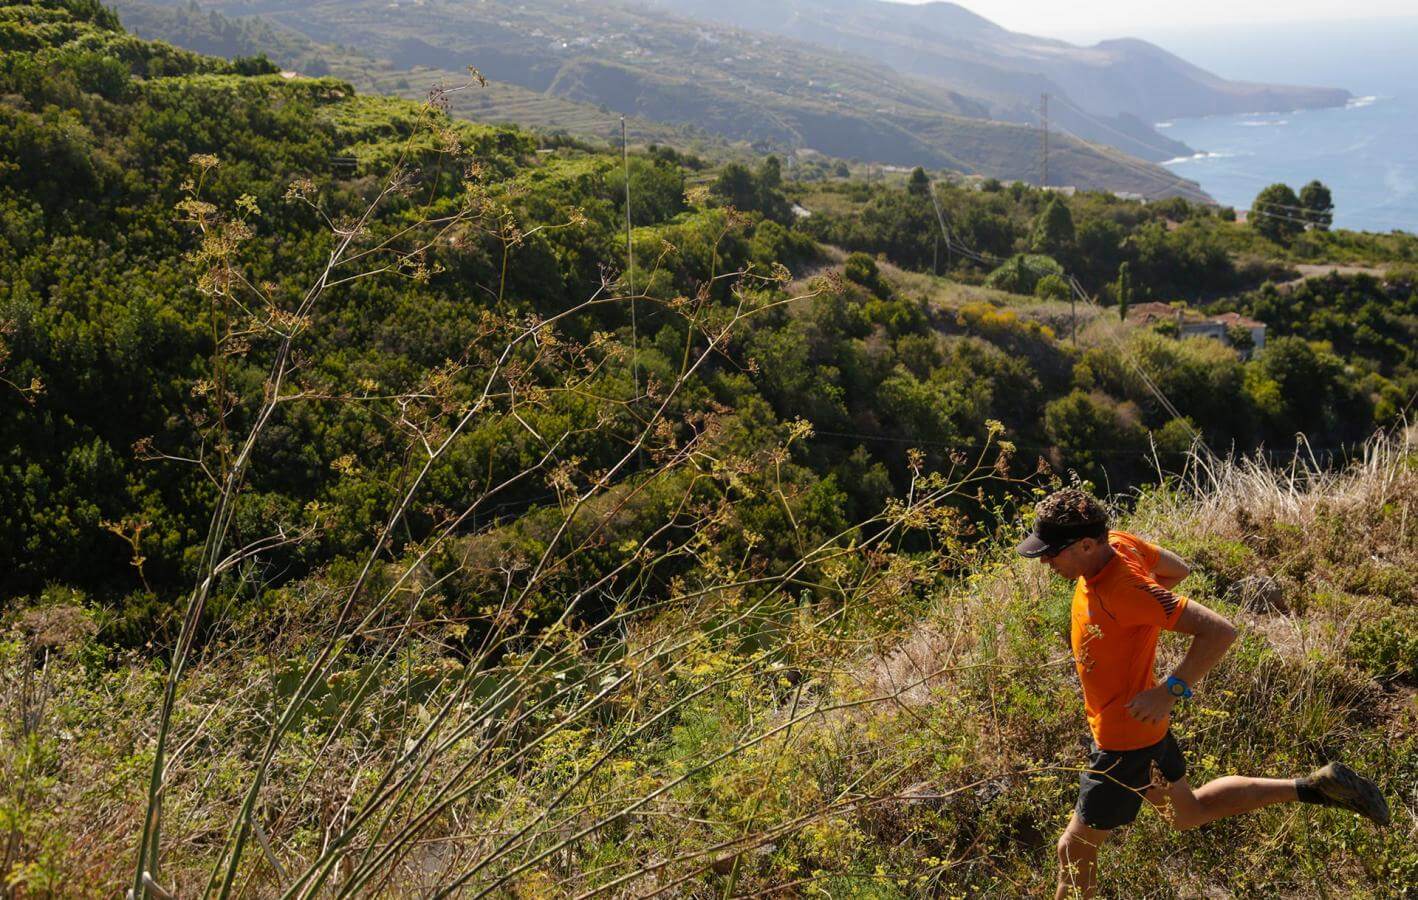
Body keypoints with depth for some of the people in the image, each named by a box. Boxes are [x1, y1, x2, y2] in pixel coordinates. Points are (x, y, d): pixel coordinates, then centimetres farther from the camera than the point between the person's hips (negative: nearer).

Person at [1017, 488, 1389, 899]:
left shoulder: (1125, 591, -34)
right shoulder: (1119, 542, -9)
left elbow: (1220, 631, -33)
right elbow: (1178, 569, 10)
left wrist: (1170, 691, -30)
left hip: (1125, 739, -10)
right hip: (1145, 727, 10)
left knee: (1074, 850, 5)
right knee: (1189, 813, 30)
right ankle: (1313, 787, 29)